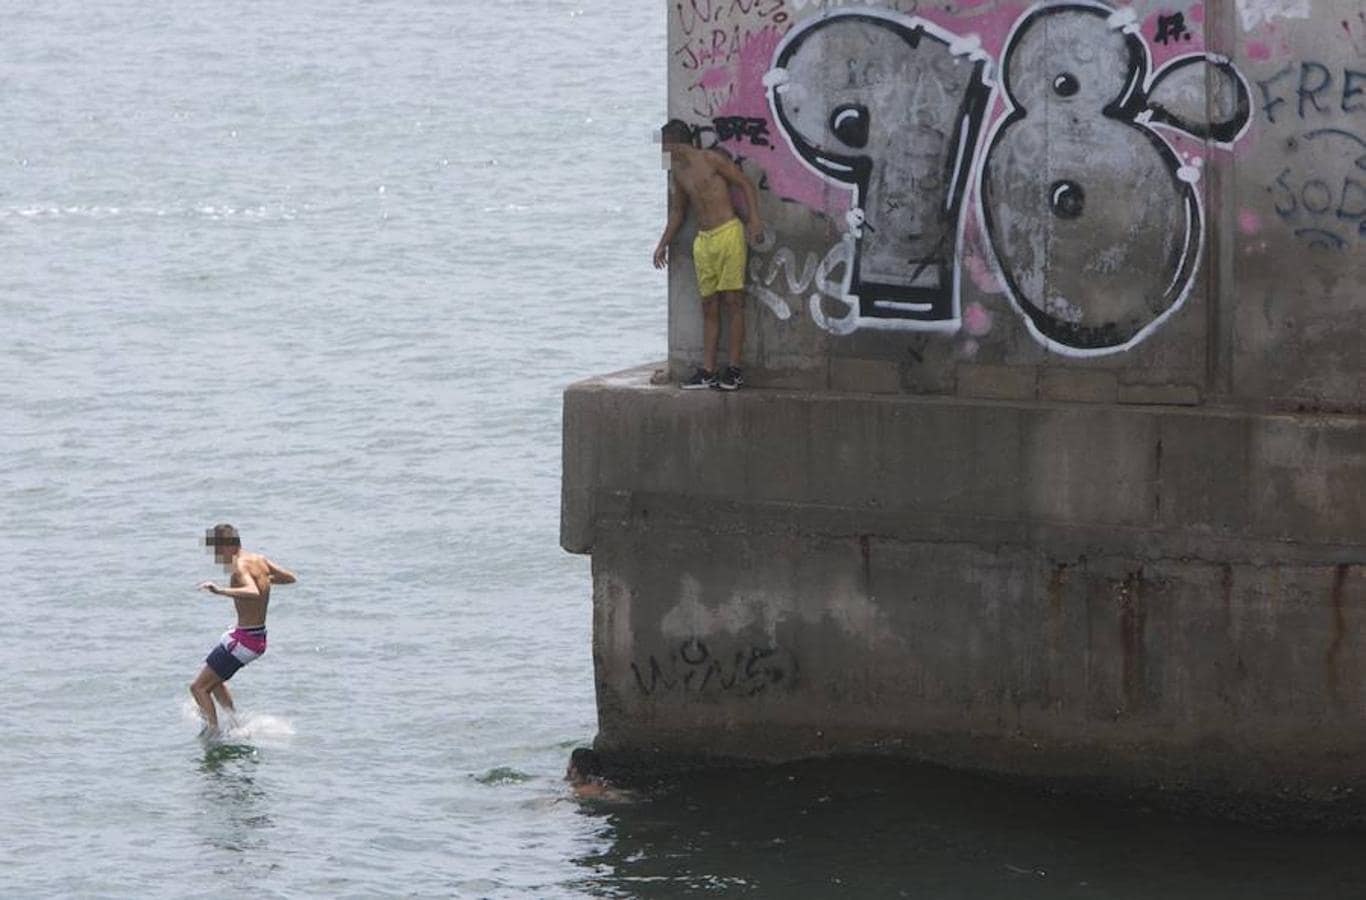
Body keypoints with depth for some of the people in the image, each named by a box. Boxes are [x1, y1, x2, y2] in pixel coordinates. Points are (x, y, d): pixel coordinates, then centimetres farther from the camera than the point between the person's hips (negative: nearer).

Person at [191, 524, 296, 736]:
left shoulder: (240, 566, -21)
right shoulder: (259, 560, 6)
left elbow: (253, 593, -40)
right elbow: (291, 578, 19)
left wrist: (220, 591, -48)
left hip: (244, 639, -10)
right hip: (260, 637, 10)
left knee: (199, 687, -4)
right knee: (213, 679, 29)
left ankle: (213, 732, -11)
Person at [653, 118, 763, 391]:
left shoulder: (712, 160, -6)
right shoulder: (677, 173, 14)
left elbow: (746, 185, -6)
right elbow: (678, 211, 25)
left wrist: (754, 220, -15)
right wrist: (663, 243, 22)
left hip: (728, 233, -7)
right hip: (703, 240, 7)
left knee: (733, 301, -5)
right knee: (709, 306, 6)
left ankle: (734, 369, -4)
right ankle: (707, 371, 6)